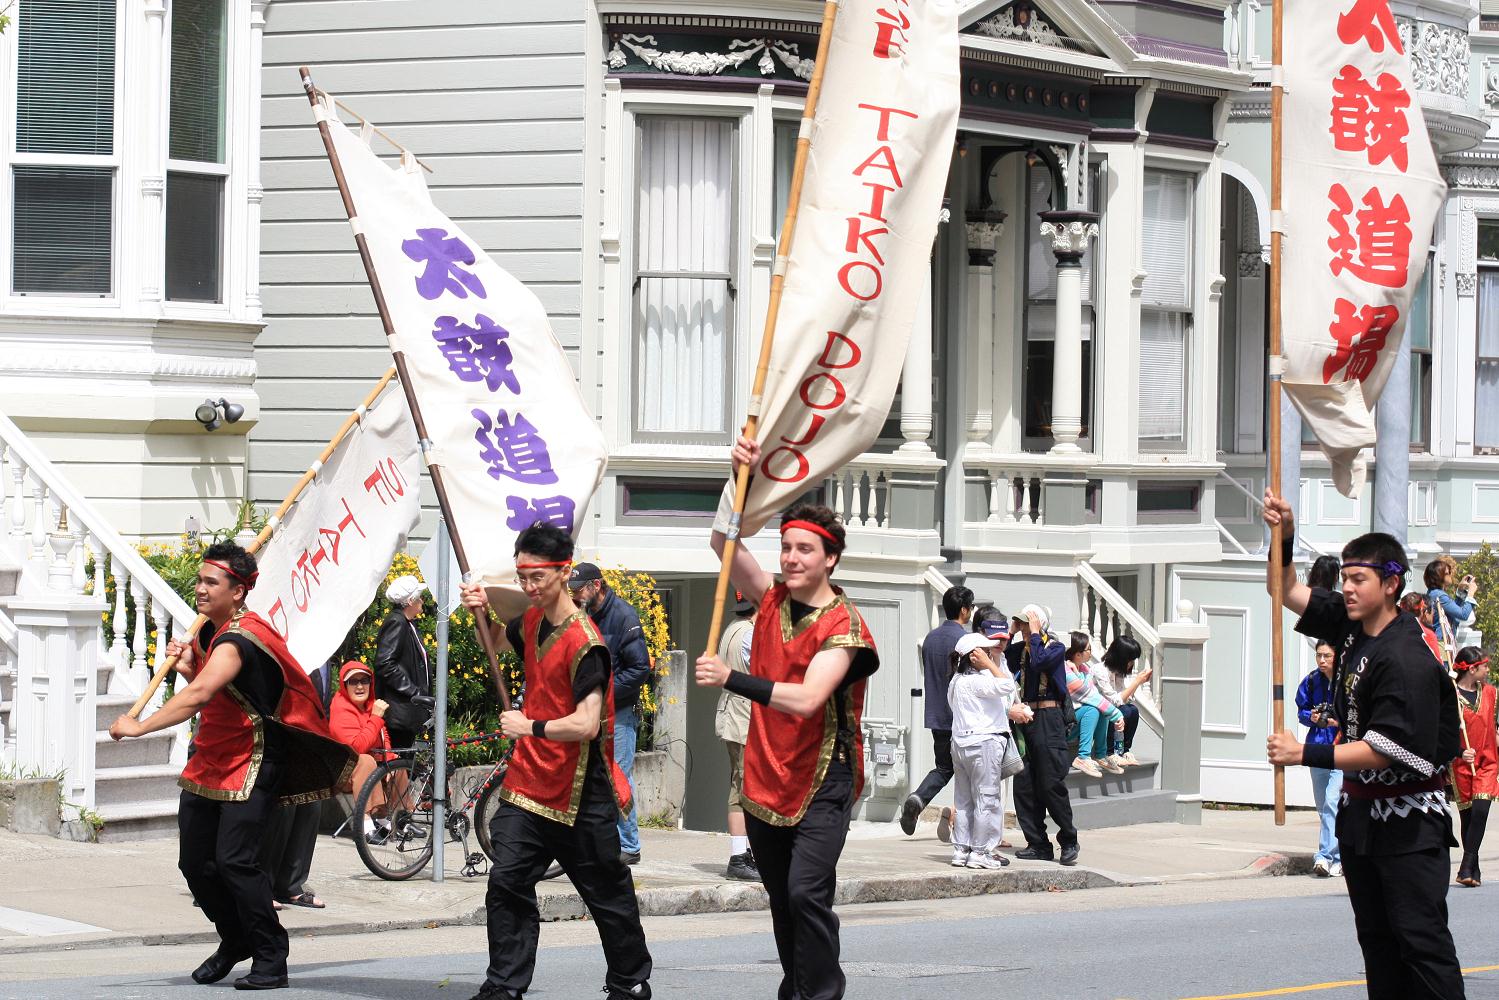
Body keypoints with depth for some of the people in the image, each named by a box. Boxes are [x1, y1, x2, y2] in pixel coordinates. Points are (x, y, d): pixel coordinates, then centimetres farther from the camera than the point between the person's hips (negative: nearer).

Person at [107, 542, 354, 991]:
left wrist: (140, 726, -35)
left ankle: (271, 958, -8)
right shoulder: (212, 632, 10)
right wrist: (188, 664, 3)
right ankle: (235, 941, 29)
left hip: (251, 764, -9)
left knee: (234, 859, -18)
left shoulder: (237, 641, -21)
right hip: (210, 761, 9)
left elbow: (199, 695, -35)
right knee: (195, 862, 8)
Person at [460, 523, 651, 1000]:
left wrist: (530, 726, -18)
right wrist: (482, 613, 8)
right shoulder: (532, 621, 5)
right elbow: (498, 641, 29)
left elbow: (586, 724, -28)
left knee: (608, 896, 8)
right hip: (528, 783, 7)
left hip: (581, 798, -7)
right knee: (506, 883, -4)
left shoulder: (584, 643, -20)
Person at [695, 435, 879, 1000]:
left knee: (806, 893, -18)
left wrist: (730, 680, -33)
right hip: (766, 778, 6)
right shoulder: (772, 601, 4)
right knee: (782, 900, 13)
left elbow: (805, 699, -27)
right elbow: (724, 541, 4)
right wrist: (743, 478, -8)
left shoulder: (843, 626, -15)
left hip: (822, 782, -6)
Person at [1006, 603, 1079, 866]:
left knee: (1051, 783, -8)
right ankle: (1038, 844, 8)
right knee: (1024, 785, 3)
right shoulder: (1019, 649, 14)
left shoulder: (1056, 648, -2)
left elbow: (1039, 662, -20)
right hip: (1024, 719, 6)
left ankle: (1068, 842, 3)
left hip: (1049, 718, -6)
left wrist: (1034, 635, -11)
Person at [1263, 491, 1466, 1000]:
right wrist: (1284, 538, -4)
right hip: (1360, 810, 9)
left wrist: (1306, 754, -28)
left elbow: (1386, 749, -27)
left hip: (1409, 822, -9)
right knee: (1376, 939, 11)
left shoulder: (1408, 658, -23)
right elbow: (1287, 591, 15)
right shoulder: (1349, 625, 4)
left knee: (1420, 939, -12)